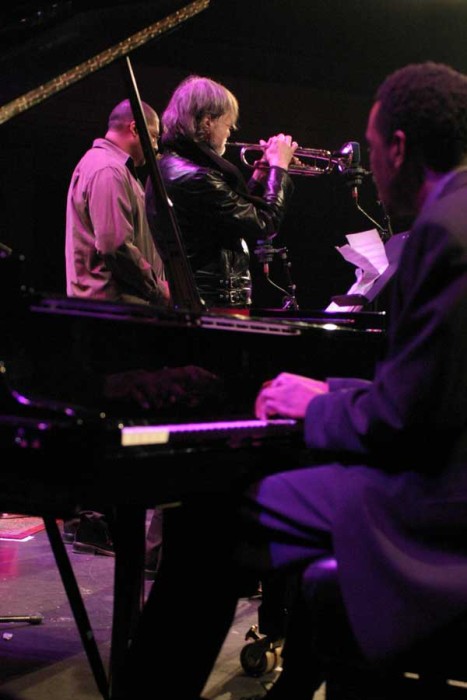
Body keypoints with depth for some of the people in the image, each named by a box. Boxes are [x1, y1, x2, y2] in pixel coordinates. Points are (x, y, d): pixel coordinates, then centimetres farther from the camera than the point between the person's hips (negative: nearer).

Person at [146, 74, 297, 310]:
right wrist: (278, 167, -6)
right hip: (216, 301, -10)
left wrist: (259, 177, 12)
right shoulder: (194, 178, -21)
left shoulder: (169, 166, 11)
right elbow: (265, 224, -18)